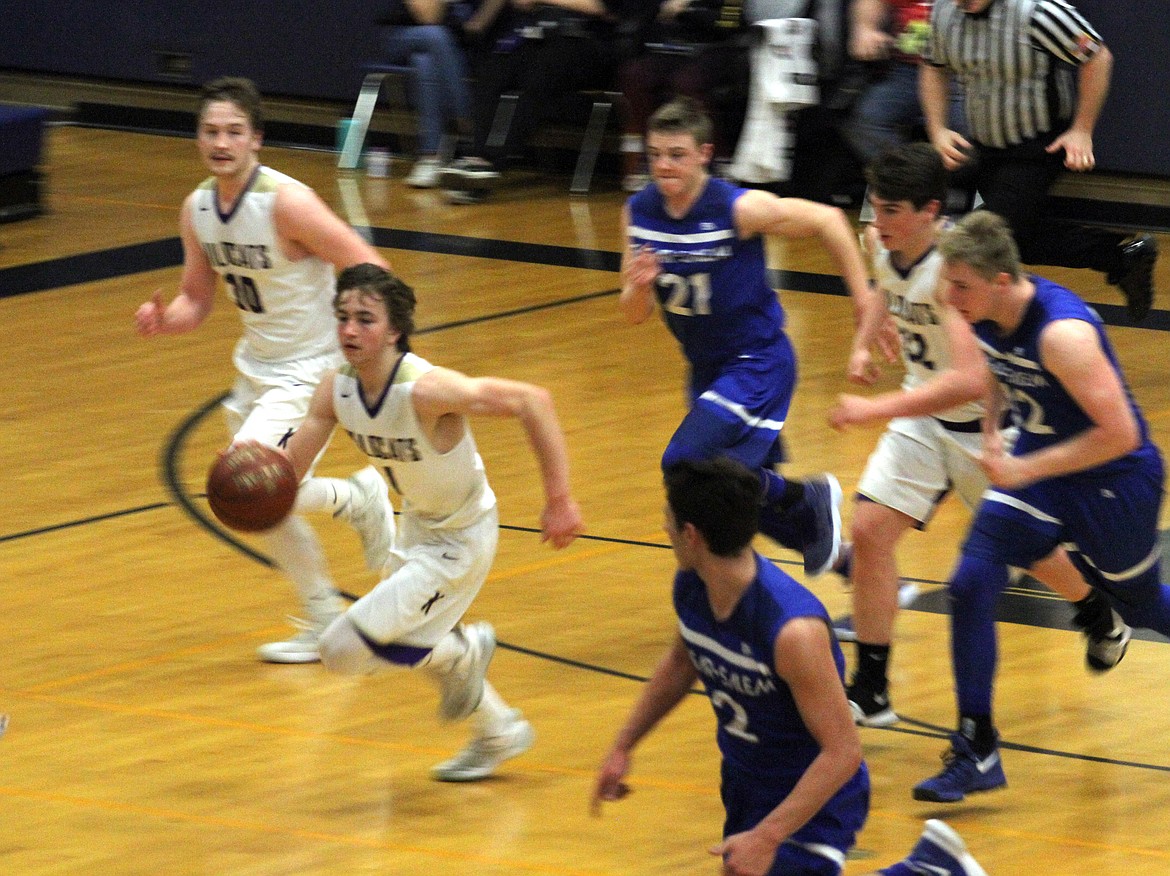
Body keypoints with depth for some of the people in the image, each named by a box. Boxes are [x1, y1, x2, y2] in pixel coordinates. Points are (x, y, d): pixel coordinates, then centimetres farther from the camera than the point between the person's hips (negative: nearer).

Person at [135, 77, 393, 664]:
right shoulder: (196, 210, -2)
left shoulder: (287, 202, -25)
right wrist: (163, 321, -14)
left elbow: (368, 269, -21)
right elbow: (197, 301, 7)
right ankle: (325, 621, 35)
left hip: (310, 368, -8)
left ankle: (357, 500, 2)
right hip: (256, 367, 8)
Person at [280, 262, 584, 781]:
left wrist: (558, 499, -31)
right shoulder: (337, 390, -13)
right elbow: (289, 468, -7)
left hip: (460, 540, -8)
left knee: (344, 649, -13)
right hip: (416, 527, 8)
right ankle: (500, 734, 50)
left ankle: (461, 653, 11)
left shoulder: (426, 390, -34)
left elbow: (531, 401, -32)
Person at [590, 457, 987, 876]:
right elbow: (680, 665, 14)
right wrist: (622, 748, 13)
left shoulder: (793, 630, -35)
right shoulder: (690, 588, -10)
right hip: (745, 783, 8)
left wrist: (766, 837, -32)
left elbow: (842, 752, -30)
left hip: (815, 798, -8)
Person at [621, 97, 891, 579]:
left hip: (758, 363, -7)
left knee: (686, 463, -23)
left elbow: (826, 220, -10)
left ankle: (806, 500, -3)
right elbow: (635, 315, 0)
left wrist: (864, 298, -8)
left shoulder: (739, 209, -22)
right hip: (705, 369, 7)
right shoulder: (638, 214, -6)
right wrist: (639, 287, -23)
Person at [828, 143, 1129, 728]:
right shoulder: (879, 243, -11)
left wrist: (874, 410, -45)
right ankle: (869, 692, -1)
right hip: (922, 413, 6)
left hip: (983, 420, -6)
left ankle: (1101, 620, 49)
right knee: (870, 530, -9)